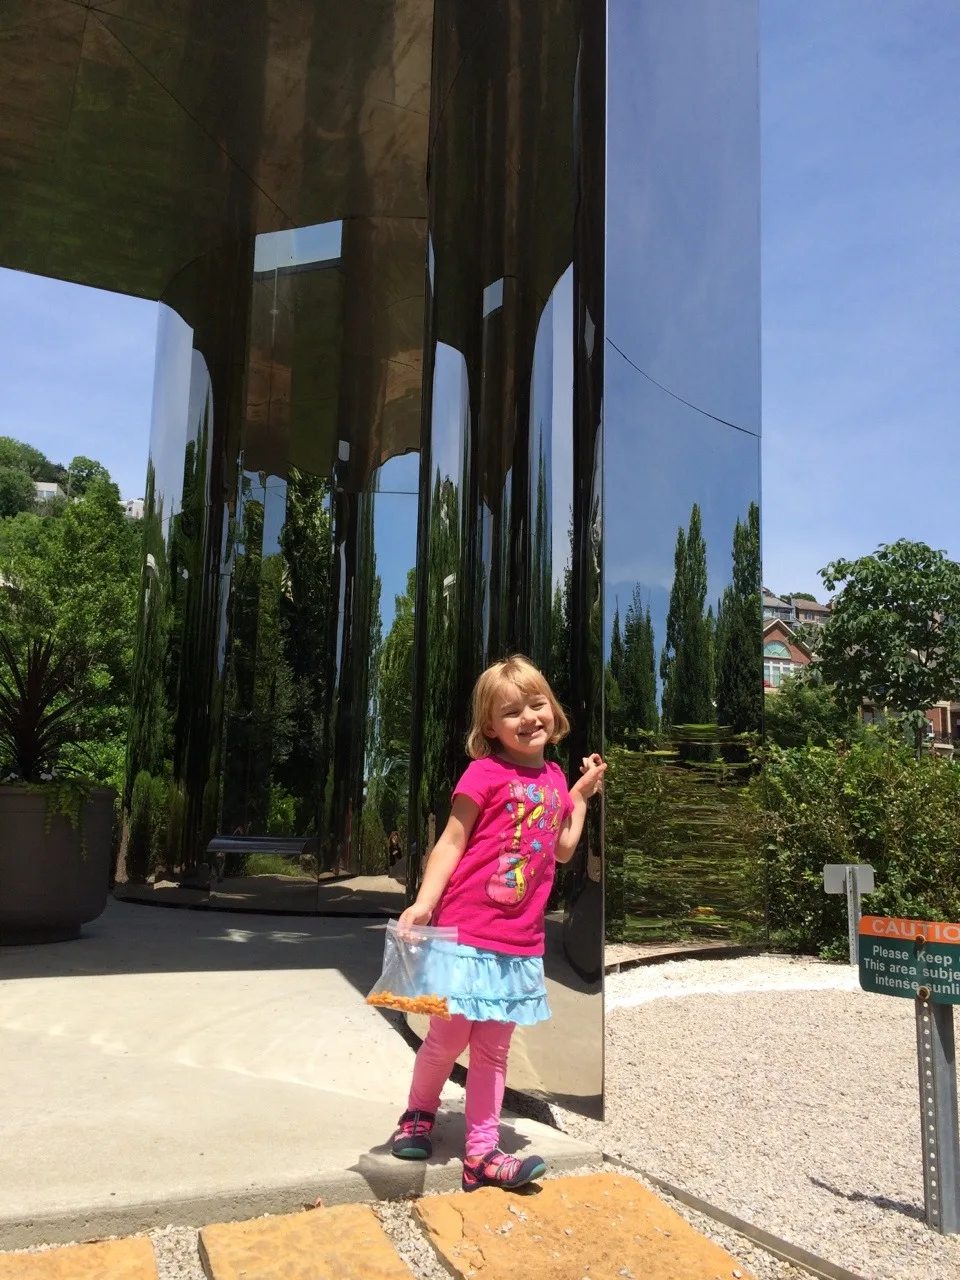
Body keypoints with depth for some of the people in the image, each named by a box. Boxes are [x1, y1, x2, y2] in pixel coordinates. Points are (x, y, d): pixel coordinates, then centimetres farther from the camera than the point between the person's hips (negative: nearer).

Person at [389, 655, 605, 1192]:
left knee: (493, 1051, 13)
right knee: (448, 1038, 6)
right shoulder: (486, 772, -11)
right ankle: (419, 1113, 34)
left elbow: (564, 851, 17)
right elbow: (451, 841, -10)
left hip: (521, 942, 5)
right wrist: (424, 902, -20)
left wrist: (582, 795, 14)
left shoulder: (555, 778, 8)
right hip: (467, 932, -5)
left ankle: (482, 1155, 24)